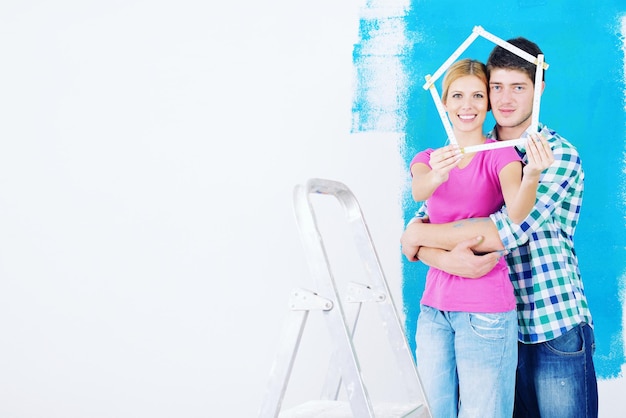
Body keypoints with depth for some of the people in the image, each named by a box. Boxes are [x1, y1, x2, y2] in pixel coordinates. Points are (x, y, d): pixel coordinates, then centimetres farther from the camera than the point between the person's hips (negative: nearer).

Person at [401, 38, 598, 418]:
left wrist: (421, 236, -13)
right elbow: (419, 225, 0)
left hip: (556, 329, -4)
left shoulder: (559, 155, -9)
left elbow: (508, 230, -23)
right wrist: (445, 258, -23)